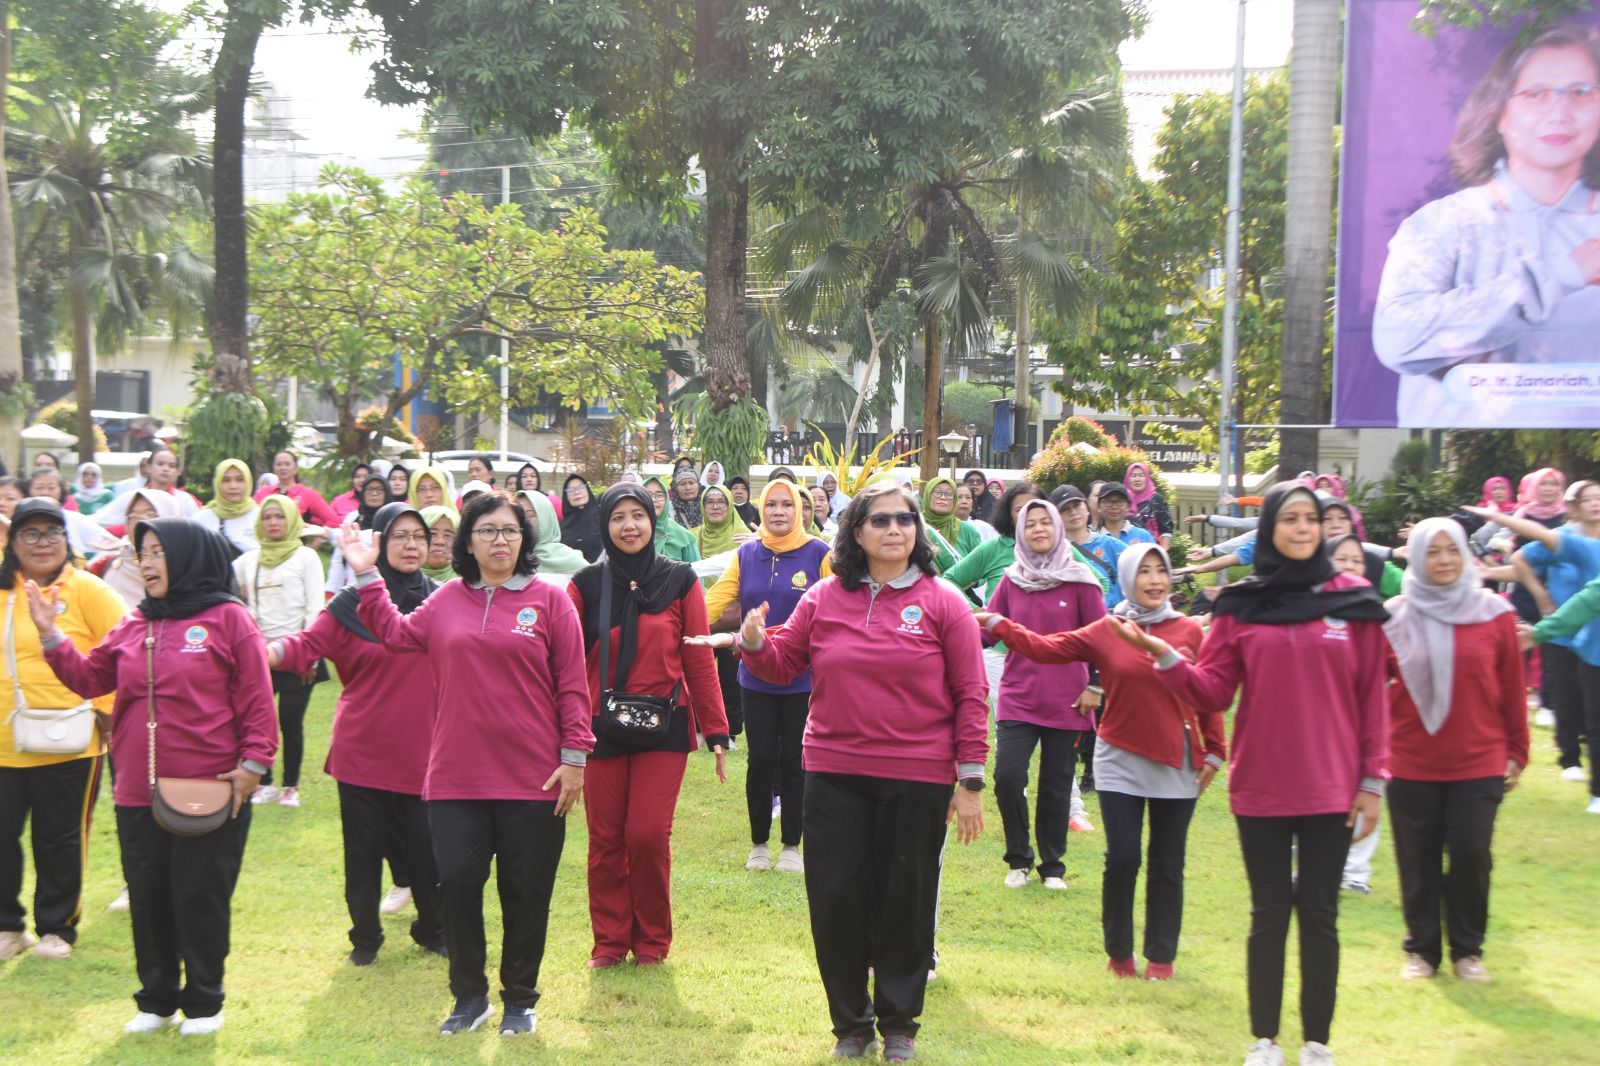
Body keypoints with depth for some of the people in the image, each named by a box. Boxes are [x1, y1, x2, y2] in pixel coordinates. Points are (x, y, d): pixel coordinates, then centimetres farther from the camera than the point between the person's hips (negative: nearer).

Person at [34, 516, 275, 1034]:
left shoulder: (228, 619, -6)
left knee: (201, 899, 5)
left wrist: (253, 763, -13)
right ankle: (157, 1000, 29)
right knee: (148, 899, 14)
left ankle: (203, 1002, 20)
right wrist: (50, 634, 2)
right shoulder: (133, 626, 10)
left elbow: (256, 698, -8)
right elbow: (89, 678, 13)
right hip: (138, 793, 5)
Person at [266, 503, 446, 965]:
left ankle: (432, 930, 28)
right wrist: (263, 651, -32)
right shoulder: (351, 604, -3)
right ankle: (365, 938, 26)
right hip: (363, 753, -1)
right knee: (363, 853, 8)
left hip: (422, 754, 1)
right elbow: (307, 645, -14)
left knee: (428, 851, 5)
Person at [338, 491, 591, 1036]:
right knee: (456, 882, 3)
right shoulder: (447, 600, 7)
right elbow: (395, 633, 17)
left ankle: (519, 999, 25)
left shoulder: (549, 600, -2)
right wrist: (367, 577, 10)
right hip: (456, 776, 3)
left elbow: (572, 685, -3)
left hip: (533, 777, -2)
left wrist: (574, 756, -6)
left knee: (525, 890, 7)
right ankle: (469, 995, 22)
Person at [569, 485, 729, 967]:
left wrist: (716, 731, -1)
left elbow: (699, 660, 1)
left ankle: (652, 940, 13)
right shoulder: (587, 583, 3)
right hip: (602, 728, 1)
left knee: (648, 835, -7)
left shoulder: (680, 580, 2)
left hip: (664, 727, -1)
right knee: (606, 839, 4)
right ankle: (609, 940, 20)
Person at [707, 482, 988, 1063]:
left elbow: (970, 695, -4)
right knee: (835, 900, 7)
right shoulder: (823, 597, 4)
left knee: (905, 903, 9)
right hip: (835, 776, 2)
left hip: (918, 781, -2)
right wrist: (755, 643, -12)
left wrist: (970, 780, -7)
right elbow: (783, 664, 10)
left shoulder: (942, 602, -3)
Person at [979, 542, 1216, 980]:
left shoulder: (1190, 632, -1)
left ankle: (1161, 958, 19)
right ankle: (1119, 953, 16)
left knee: (1167, 865, 7)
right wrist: (997, 625, -11)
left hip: (1177, 765, 0)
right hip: (1121, 762, 0)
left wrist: (1213, 751, 2)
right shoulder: (1103, 633, 0)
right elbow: (1046, 649, -4)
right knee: (1122, 860, -3)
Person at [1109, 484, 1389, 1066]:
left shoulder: (1353, 600, 0)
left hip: (1331, 788, 0)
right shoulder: (1241, 603, 2)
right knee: (1269, 913, 9)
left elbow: (1371, 698, 1)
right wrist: (1164, 656, -17)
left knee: (1319, 914, 8)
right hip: (1259, 787, 0)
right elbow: (1214, 690, -1)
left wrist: (1372, 780, -1)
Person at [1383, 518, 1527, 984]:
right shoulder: (1394, 617, -3)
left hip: (1478, 764, 0)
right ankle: (1422, 948, 24)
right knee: (1418, 861, 7)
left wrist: (1517, 751, 6)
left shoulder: (1495, 613, -1)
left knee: (1470, 855, 1)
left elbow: (1513, 689, 3)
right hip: (1411, 765, 0)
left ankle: (1467, 949, 21)